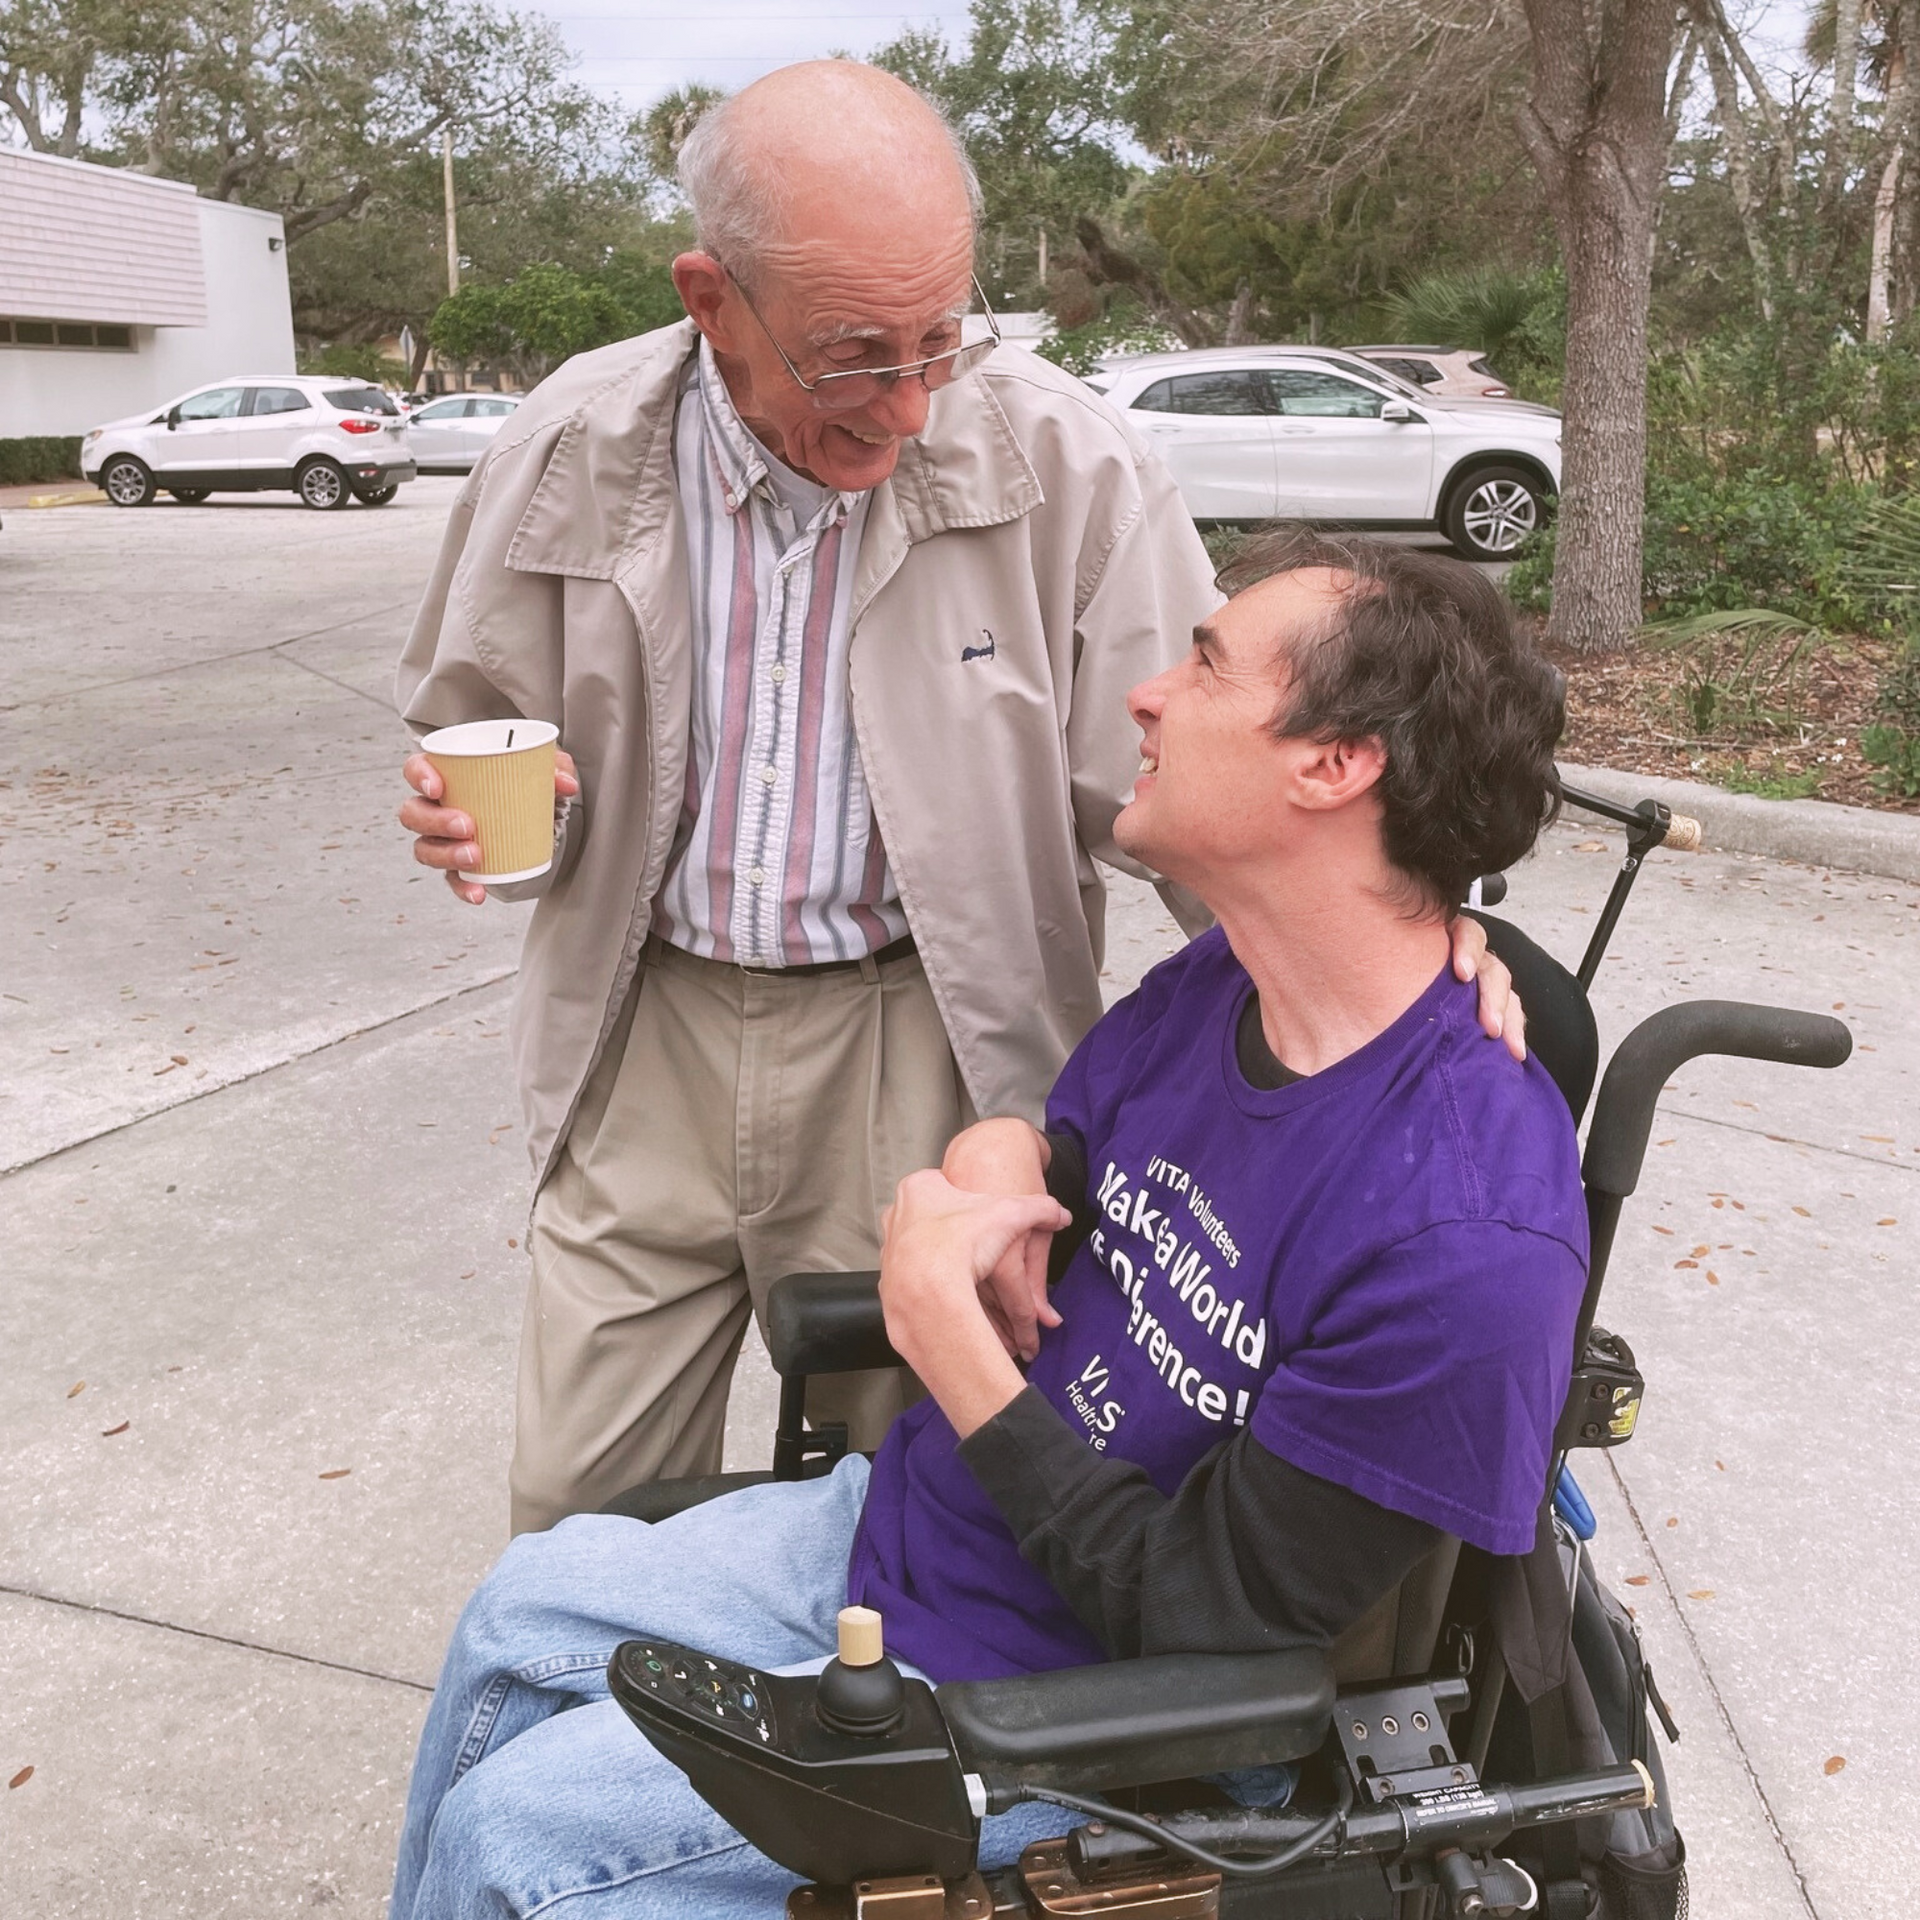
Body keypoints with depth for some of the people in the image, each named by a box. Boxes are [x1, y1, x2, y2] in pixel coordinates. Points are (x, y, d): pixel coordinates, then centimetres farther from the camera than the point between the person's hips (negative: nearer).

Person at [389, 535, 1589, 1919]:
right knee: (526, 1608, 14)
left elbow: (1199, 1621, -26)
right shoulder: (1216, 987, -7)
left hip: (1038, 1693, -7)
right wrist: (1000, 1159, -14)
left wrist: (940, 1318, -25)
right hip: (910, 1518, 8)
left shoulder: (1466, 1240, -32)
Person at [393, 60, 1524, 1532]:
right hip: (647, 1037, 3)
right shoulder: (571, 453, -4)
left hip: (924, 1043, -2)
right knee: (579, 1514, 13)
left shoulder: (1063, 461, -12)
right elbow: (468, 717, 11)